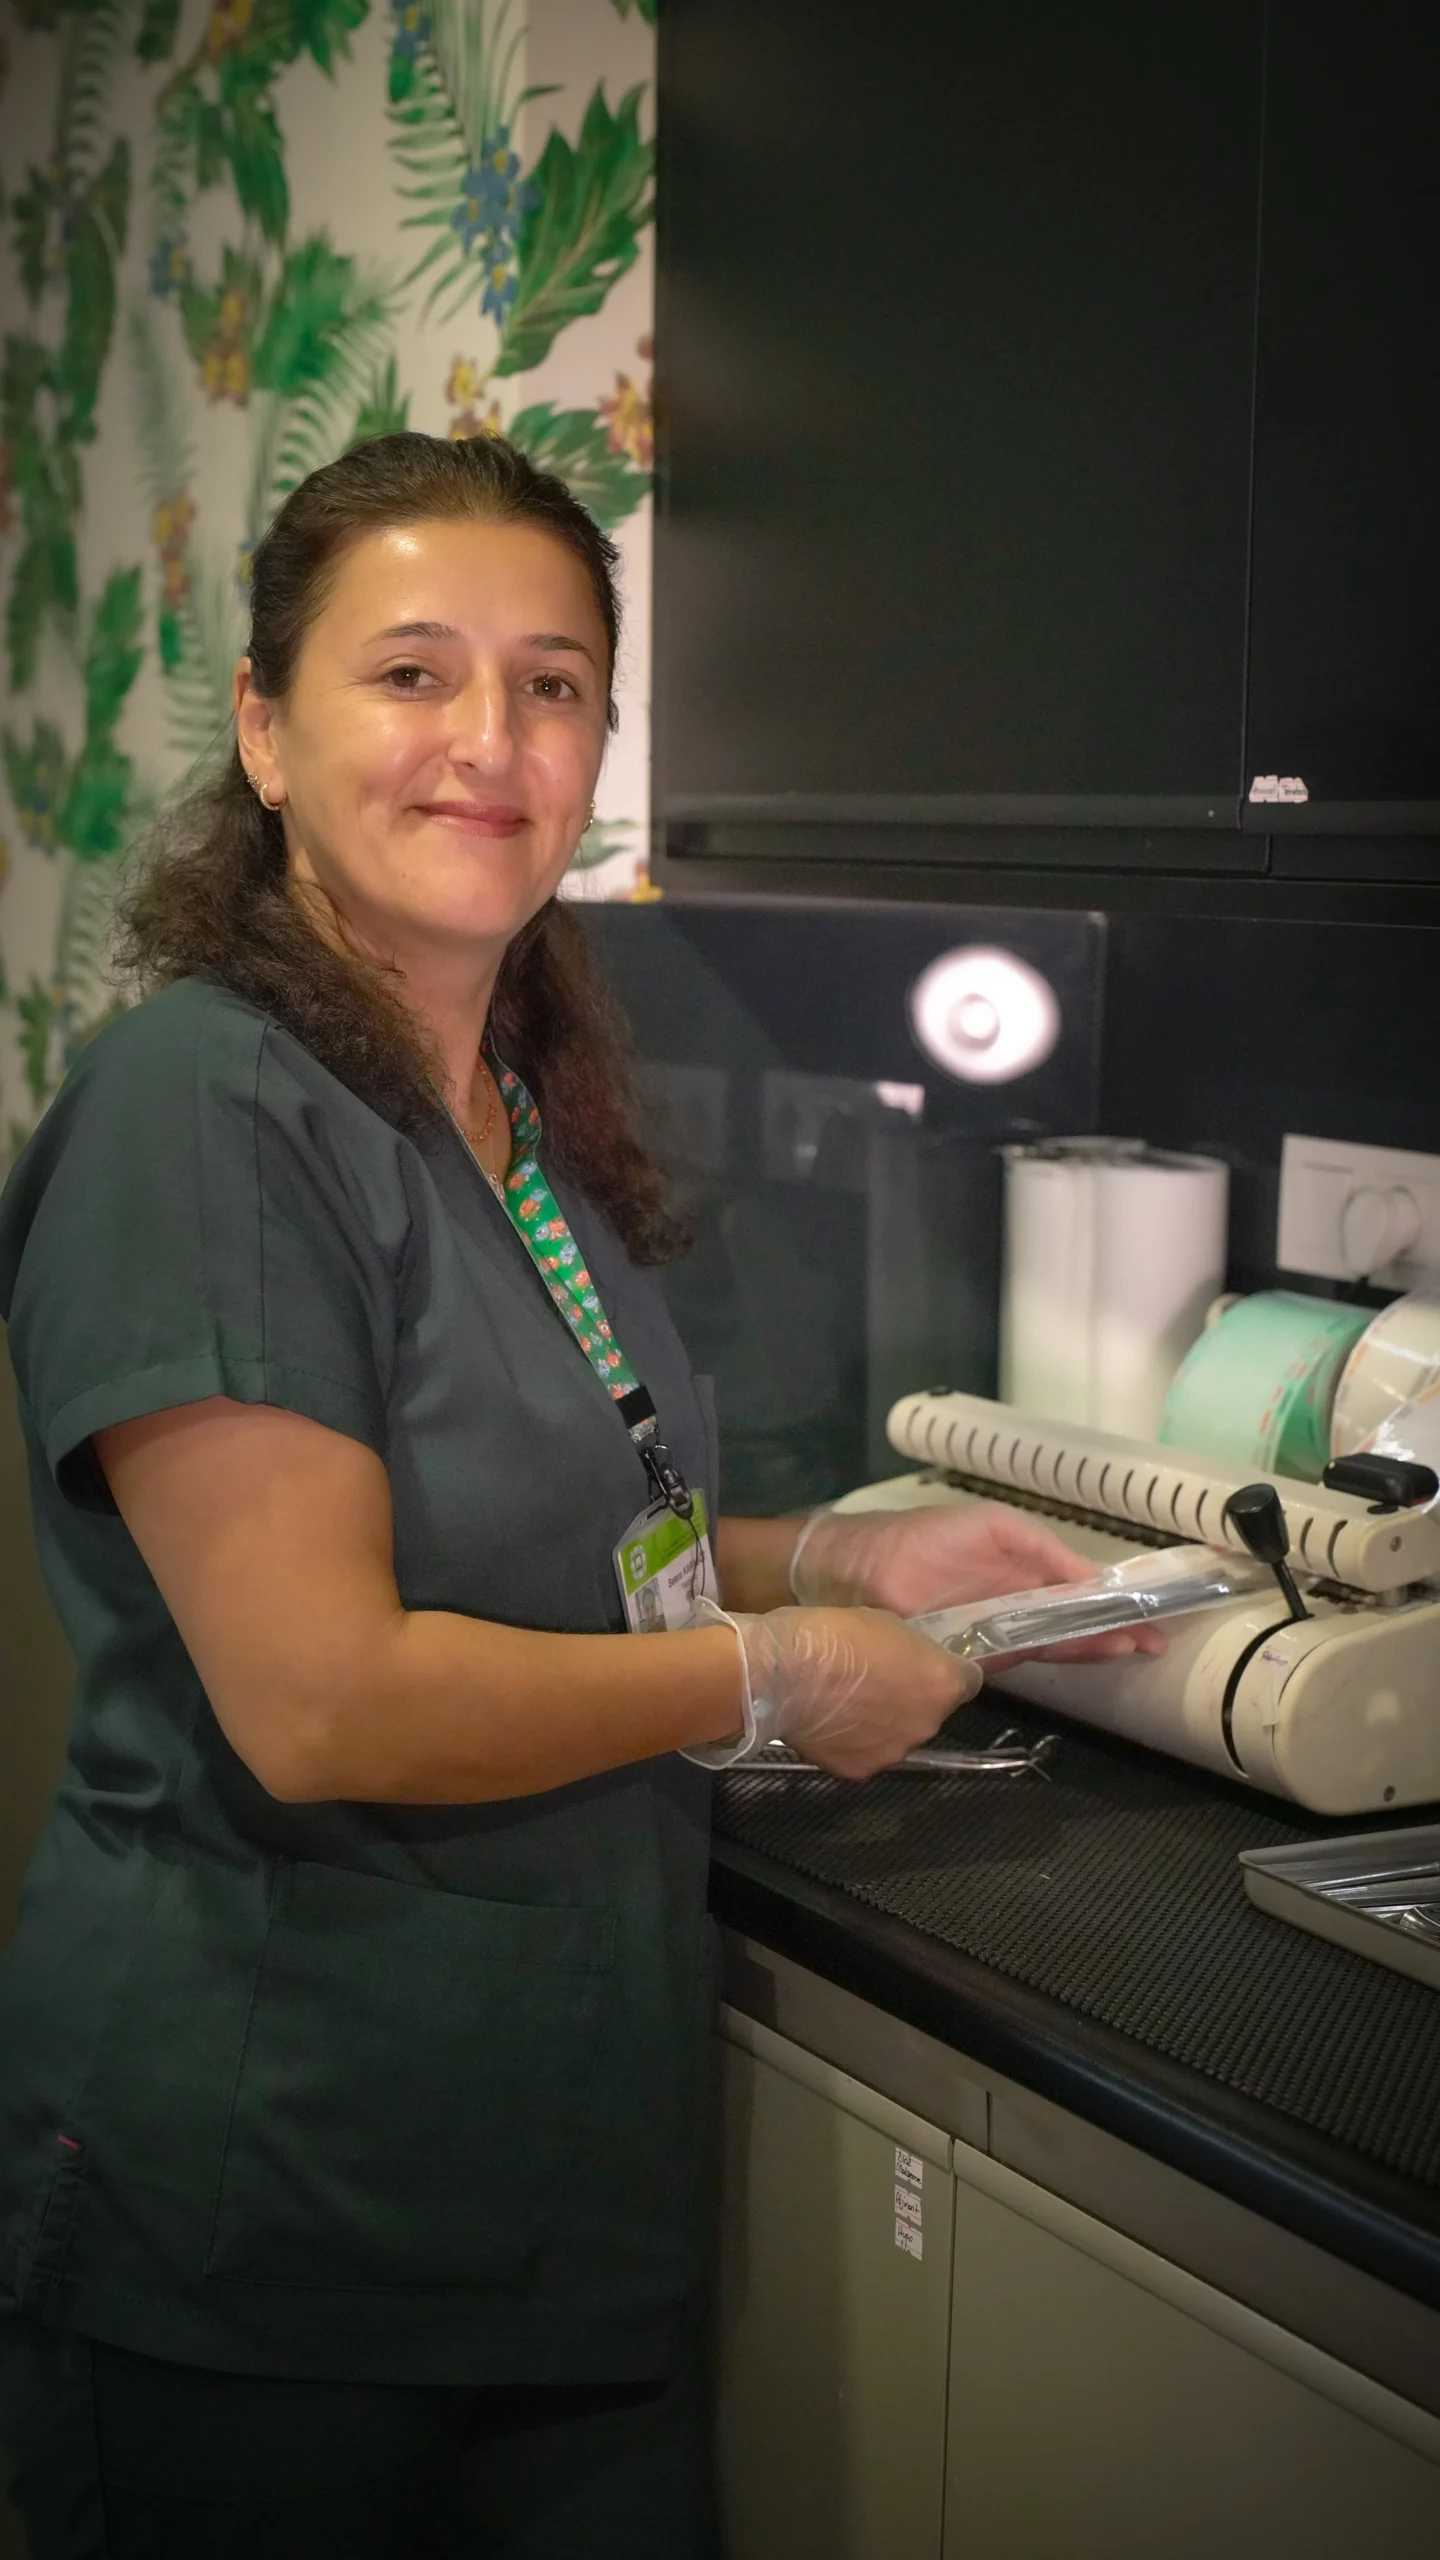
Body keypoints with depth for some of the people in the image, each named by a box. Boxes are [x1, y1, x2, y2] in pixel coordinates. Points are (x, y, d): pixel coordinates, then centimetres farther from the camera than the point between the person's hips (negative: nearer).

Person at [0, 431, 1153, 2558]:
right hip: (265, 2227, -8)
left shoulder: (528, 1112, 9)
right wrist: (775, 1680, -12)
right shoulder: (205, 1105, -18)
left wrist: (843, 1560, 7)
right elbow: (320, 1700, -23)